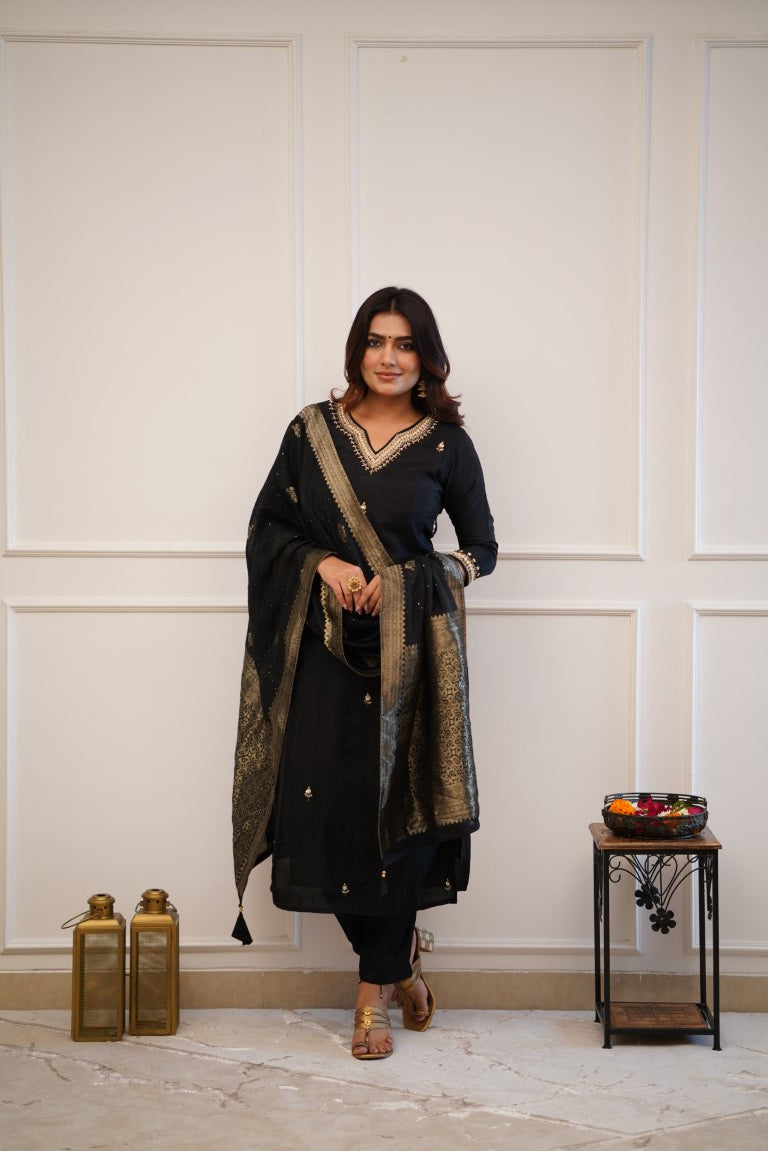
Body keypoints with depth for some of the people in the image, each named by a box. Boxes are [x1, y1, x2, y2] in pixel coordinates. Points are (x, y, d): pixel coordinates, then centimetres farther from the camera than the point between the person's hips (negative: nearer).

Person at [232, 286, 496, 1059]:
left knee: (392, 806, -1)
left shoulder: (446, 444, 2)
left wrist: (405, 579, -9)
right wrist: (323, 562, -10)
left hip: (409, 648, -2)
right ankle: (399, 954, 23)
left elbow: (482, 549, 7)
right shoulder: (312, 430, 7)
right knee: (320, 804, -1)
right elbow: (267, 525, 9)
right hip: (322, 646, 2)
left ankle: (375, 990, 14)